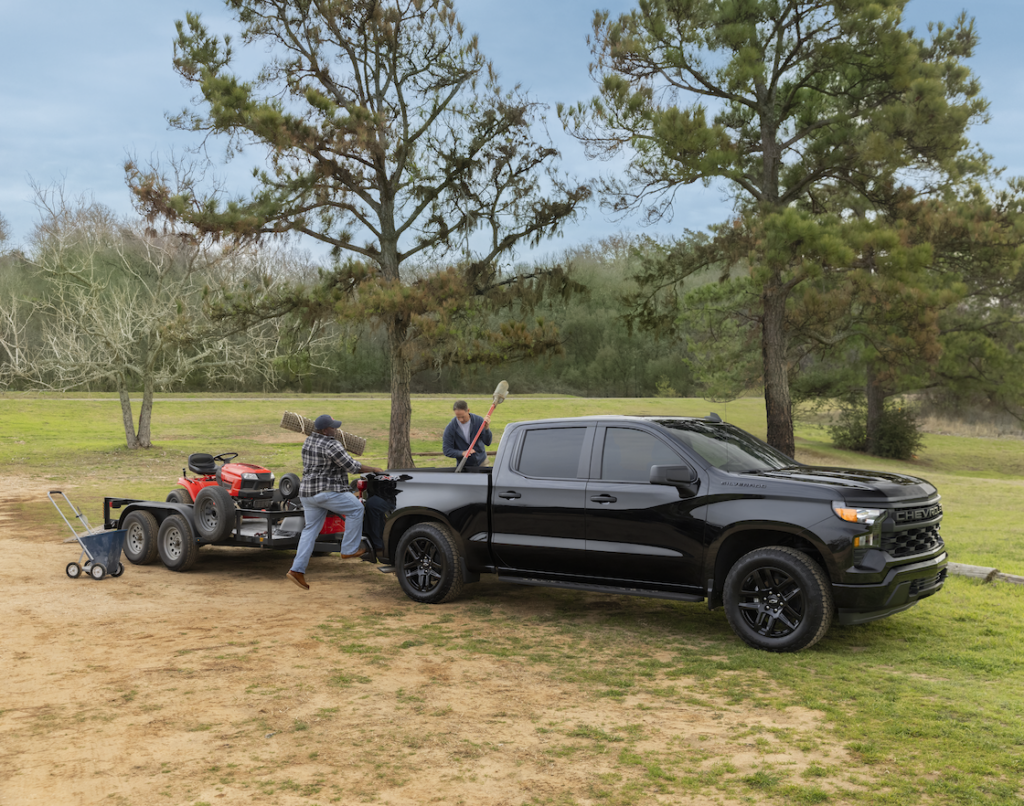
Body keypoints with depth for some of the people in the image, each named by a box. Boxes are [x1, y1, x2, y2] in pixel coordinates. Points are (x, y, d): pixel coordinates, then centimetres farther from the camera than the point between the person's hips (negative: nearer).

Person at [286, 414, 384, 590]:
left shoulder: (309, 441, 12)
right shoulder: (332, 446, -15)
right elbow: (351, 466, -12)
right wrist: (373, 469, 0)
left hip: (307, 493, 9)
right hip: (326, 491, -9)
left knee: (310, 530, 11)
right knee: (356, 509, 7)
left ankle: (297, 570, 6)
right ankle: (349, 549, 8)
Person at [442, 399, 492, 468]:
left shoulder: (479, 420, -12)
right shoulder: (450, 428, -16)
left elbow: (487, 443, -15)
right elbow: (447, 450, -14)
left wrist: (486, 428, -33)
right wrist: (462, 453, -30)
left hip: (481, 462, 1)